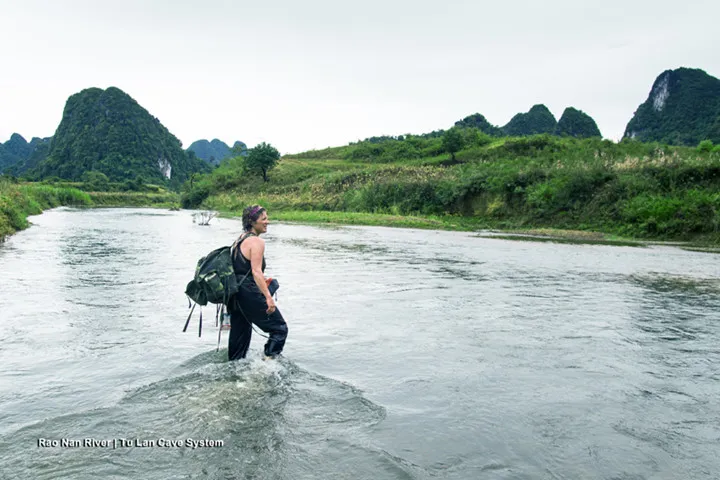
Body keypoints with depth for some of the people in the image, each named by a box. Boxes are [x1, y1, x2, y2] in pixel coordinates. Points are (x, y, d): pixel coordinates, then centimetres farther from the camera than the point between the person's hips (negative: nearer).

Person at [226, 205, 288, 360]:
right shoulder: (257, 242, -12)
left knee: (240, 334, 18)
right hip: (249, 293, -9)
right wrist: (268, 297, -23)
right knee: (280, 328, 0)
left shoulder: (240, 240, 16)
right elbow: (256, 271, -20)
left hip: (235, 294, 9)